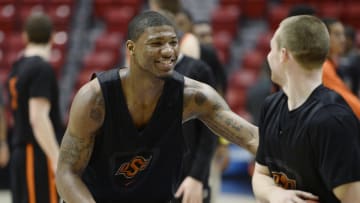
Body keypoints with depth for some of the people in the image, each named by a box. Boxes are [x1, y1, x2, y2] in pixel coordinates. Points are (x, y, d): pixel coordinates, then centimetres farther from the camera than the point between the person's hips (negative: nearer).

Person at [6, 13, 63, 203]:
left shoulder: (17, 68, 12)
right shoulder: (42, 68, -14)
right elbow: (38, 118, -21)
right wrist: (58, 160, -22)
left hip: (21, 152, 9)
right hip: (39, 154, -9)